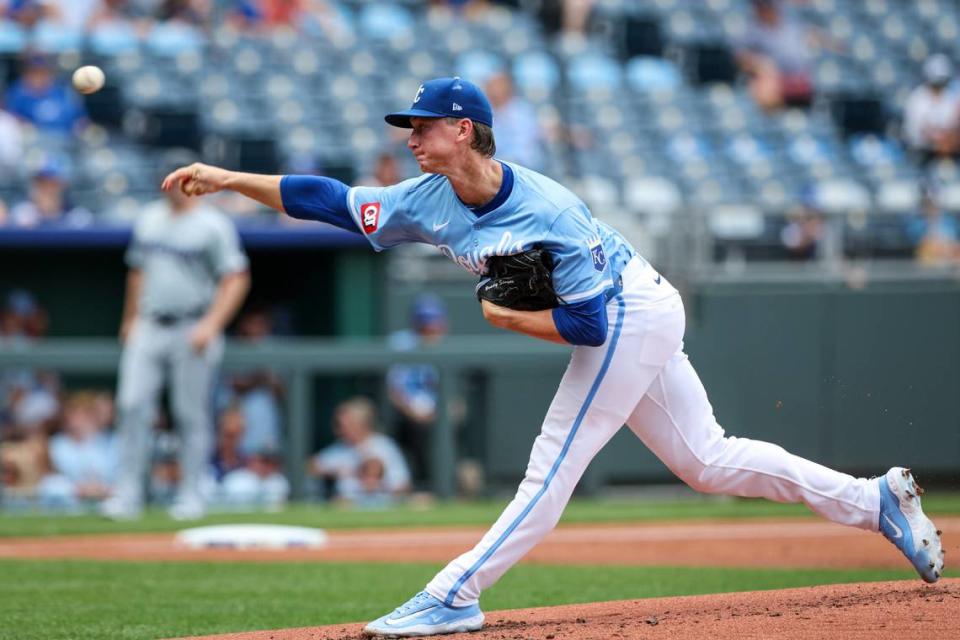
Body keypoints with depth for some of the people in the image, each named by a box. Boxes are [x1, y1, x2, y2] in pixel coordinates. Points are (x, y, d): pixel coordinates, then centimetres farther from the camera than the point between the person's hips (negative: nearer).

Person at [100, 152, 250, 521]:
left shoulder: (213, 226, -6)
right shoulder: (149, 220, 12)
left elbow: (237, 280, -9)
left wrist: (211, 325, -18)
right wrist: (129, 320, 20)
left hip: (192, 331, -5)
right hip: (148, 328, 5)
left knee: (192, 415, 0)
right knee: (132, 407, -4)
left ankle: (191, 496, 8)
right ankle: (127, 494, -2)